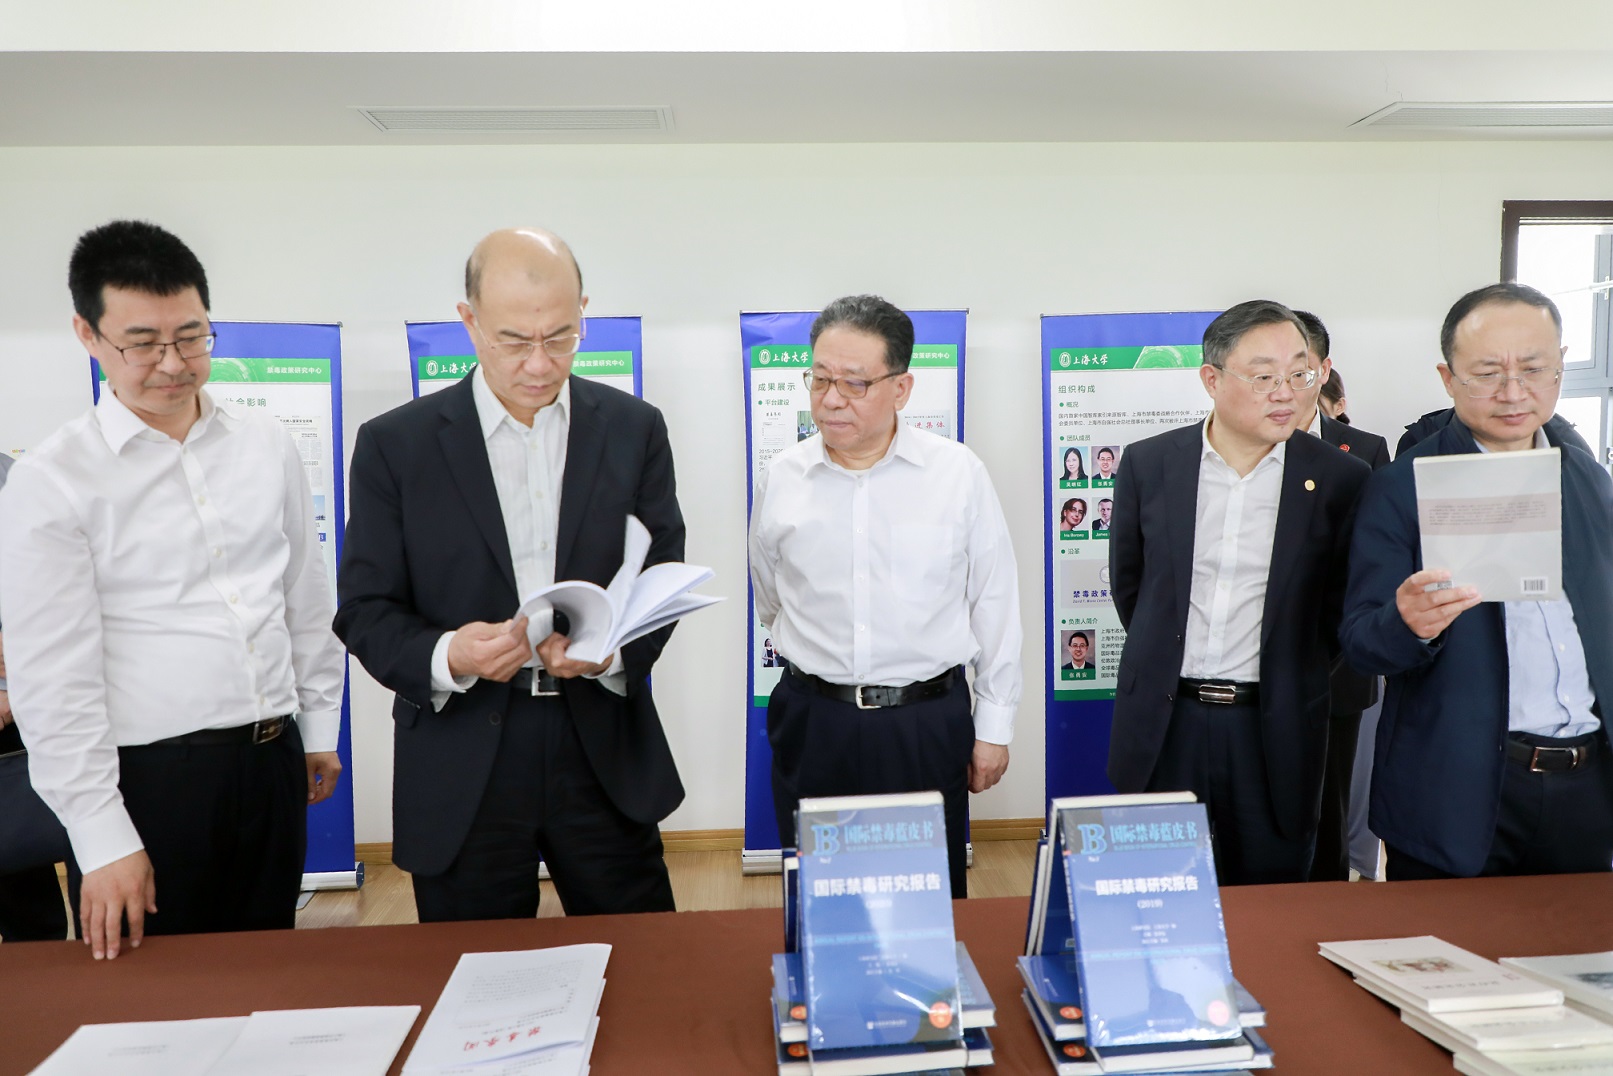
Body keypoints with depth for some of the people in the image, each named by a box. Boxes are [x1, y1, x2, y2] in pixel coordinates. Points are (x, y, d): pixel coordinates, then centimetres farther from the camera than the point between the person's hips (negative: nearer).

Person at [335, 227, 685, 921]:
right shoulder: (395, 444, -1)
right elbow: (364, 611, 0)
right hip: (460, 780, -1)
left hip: (606, 756, 1)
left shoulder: (634, 429, 3)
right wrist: (445, 656, -21)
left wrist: (612, 648, -15)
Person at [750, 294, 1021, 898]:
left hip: (930, 725, -1)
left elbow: (994, 605, 1)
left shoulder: (958, 474, -5)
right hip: (813, 728, 2)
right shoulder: (781, 480, -1)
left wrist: (994, 725, 3)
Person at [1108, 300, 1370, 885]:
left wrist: (1290, 676, 8)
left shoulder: (1340, 478, -4)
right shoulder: (1149, 463, -1)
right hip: (1162, 721, 1)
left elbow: (1342, 604, 5)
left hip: (1275, 727, -1)